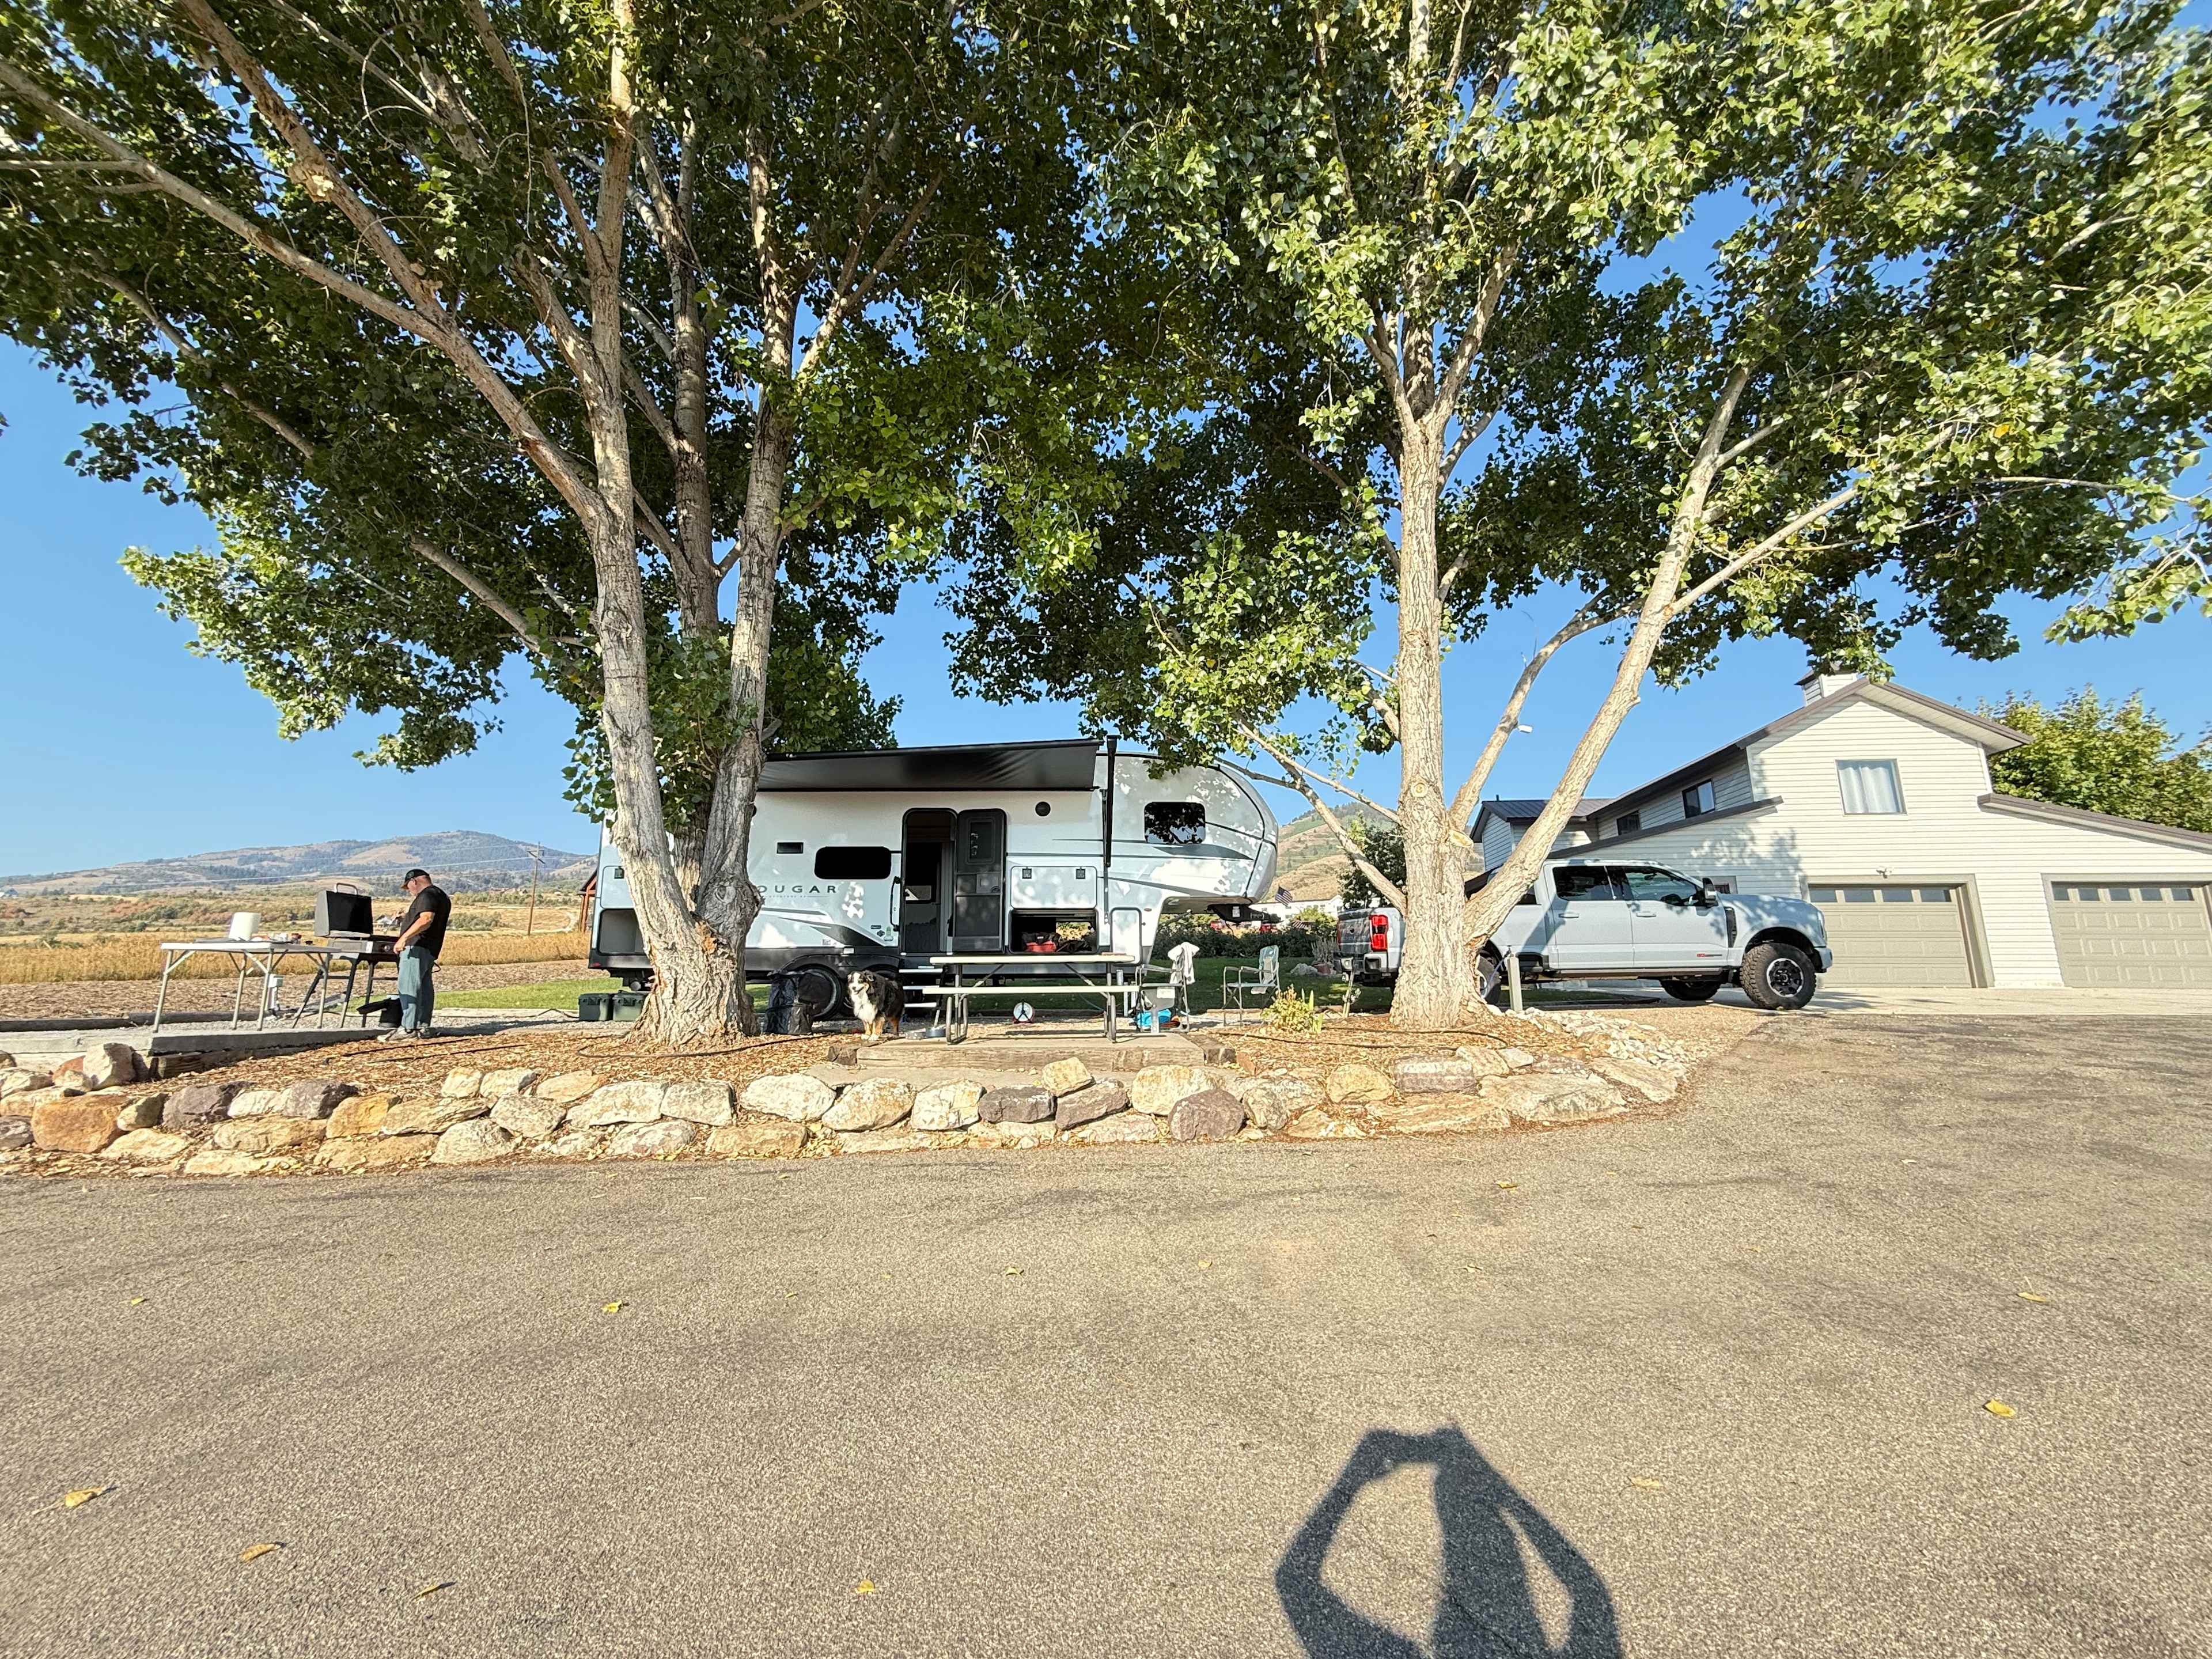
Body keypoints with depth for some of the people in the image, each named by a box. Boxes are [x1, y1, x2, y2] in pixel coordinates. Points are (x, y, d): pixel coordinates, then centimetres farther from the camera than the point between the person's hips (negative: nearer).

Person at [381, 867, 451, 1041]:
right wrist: (406, 920, 41)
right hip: (430, 949, 11)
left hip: (417, 947, -11)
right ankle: (423, 1027, 13)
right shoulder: (441, 896, 23)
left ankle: (408, 1028, -14)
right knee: (425, 987, 10)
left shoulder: (427, 895, -10)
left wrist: (404, 937, -27)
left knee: (408, 985, -12)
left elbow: (426, 920, -25)